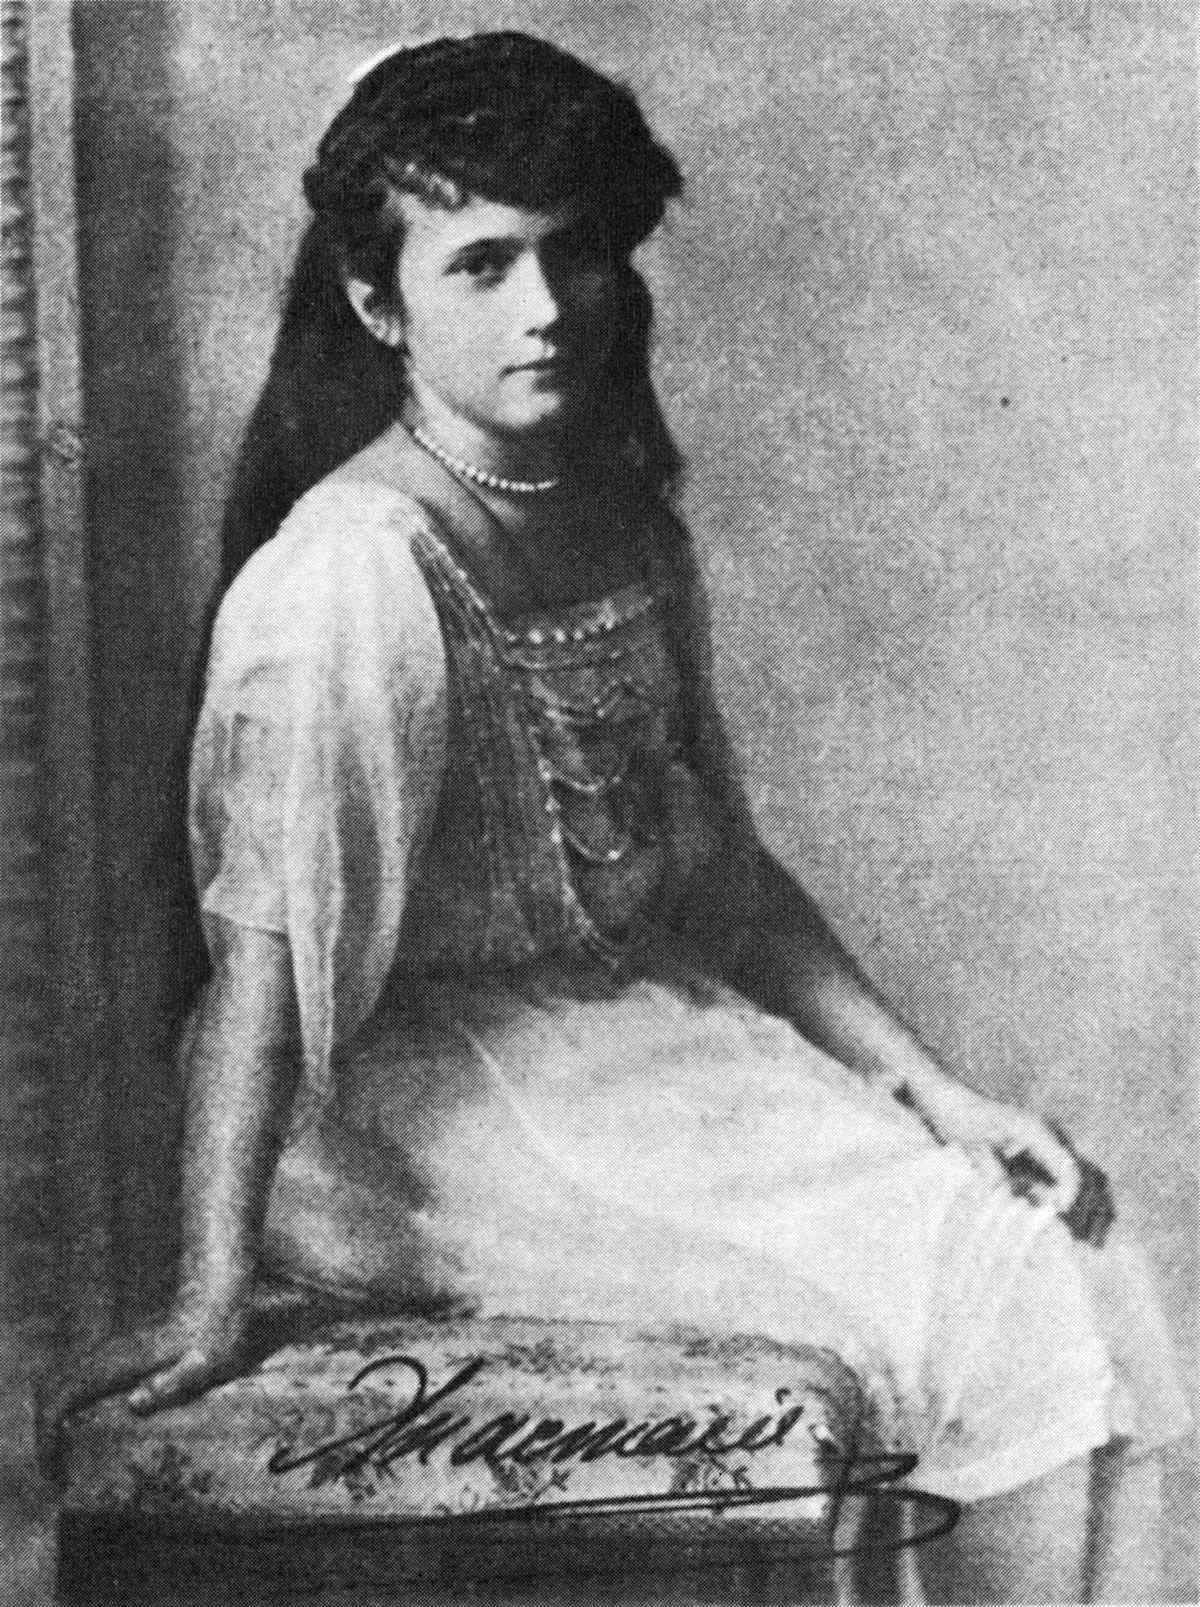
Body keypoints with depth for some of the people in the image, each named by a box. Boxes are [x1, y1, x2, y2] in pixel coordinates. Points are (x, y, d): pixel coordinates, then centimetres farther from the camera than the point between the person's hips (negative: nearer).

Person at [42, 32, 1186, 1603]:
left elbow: (721, 867, 12)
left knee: (1074, 1254, -4)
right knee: (988, 1290, -13)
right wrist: (213, 1297, -26)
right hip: (445, 1102, -8)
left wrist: (931, 1087, 6)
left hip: (651, 1025, 8)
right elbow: (264, 944, -23)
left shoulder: (625, 517, 6)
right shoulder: (356, 565, -19)